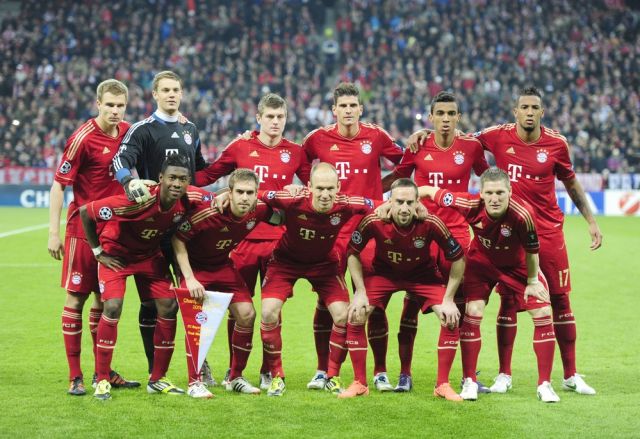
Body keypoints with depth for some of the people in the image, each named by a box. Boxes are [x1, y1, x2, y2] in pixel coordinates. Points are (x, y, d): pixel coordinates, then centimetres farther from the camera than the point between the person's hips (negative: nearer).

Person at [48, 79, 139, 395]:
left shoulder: (126, 132, 4)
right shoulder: (83, 139, -14)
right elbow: (58, 185, -11)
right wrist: (54, 232, -14)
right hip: (83, 229, -6)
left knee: (104, 298, 12)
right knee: (76, 297, -2)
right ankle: (75, 376, 2)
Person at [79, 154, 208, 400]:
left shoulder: (190, 199, -23)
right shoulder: (138, 200, -36)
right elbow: (85, 212, -27)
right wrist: (98, 252, -15)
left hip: (151, 254, 5)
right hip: (116, 252, -5)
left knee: (169, 307, -3)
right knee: (113, 307, -19)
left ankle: (157, 379, 11)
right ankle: (102, 380, -7)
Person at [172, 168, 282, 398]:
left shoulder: (258, 209, -18)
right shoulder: (208, 212, -34)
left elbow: (281, 217, 7)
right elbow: (177, 239, -24)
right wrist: (189, 278, -26)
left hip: (224, 265, 5)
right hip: (195, 265, -5)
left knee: (246, 314, -2)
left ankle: (235, 377, 13)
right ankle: (194, 383, -10)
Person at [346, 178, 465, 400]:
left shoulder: (430, 223, -31)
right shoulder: (374, 221, -30)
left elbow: (458, 258, -17)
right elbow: (353, 252, -12)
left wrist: (448, 300, -18)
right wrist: (360, 292, -18)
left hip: (423, 274, 0)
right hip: (383, 272, 0)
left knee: (451, 319, -17)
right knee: (355, 316, -16)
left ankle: (442, 385, -2)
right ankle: (359, 383, 0)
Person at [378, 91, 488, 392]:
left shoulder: (471, 147, 0)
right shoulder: (418, 148, 0)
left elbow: (486, 179, 17)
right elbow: (394, 177, 12)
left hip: (457, 231, 0)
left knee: (463, 303, 0)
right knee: (412, 302, 1)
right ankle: (405, 373, 9)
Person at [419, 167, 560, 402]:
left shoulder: (523, 214, -39)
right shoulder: (471, 205, -35)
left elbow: (531, 250, -21)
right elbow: (430, 191, -22)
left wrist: (532, 281, -9)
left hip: (517, 265, 0)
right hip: (482, 261, 0)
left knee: (543, 313, -7)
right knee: (472, 313, -12)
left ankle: (544, 385, 4)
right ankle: (469, 382, 3)